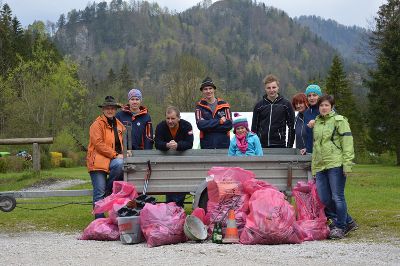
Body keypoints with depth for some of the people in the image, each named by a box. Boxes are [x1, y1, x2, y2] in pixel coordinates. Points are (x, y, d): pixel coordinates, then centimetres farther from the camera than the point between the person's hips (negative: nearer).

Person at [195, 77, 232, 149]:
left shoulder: (224, 105, 4)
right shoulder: (200, 106, 3)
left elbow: (229, 124, -7)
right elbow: (200, 124, -12)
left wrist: (209, 126, -11)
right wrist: (219, 121, -14)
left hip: (223, 144, 1)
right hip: (207, 145, 0)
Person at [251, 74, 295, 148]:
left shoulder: (286, 104, 2)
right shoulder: (259, 105, 6)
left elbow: (291, 127, 4)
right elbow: (254, 127, 11)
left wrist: (289, 145, -2)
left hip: (280, 145, -2)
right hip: (262, 146, 2)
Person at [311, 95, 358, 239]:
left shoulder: (339, 120, -1)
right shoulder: (317, 123, 20)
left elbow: (347, 142, -7)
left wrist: (347, 163, -15)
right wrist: (314, 165, 22)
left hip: (336, 164, -7)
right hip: (320, 166, 7)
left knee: (337, 197, -4)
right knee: (324, 199, 5)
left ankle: (340, 227, 8)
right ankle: (349, 222, 18)